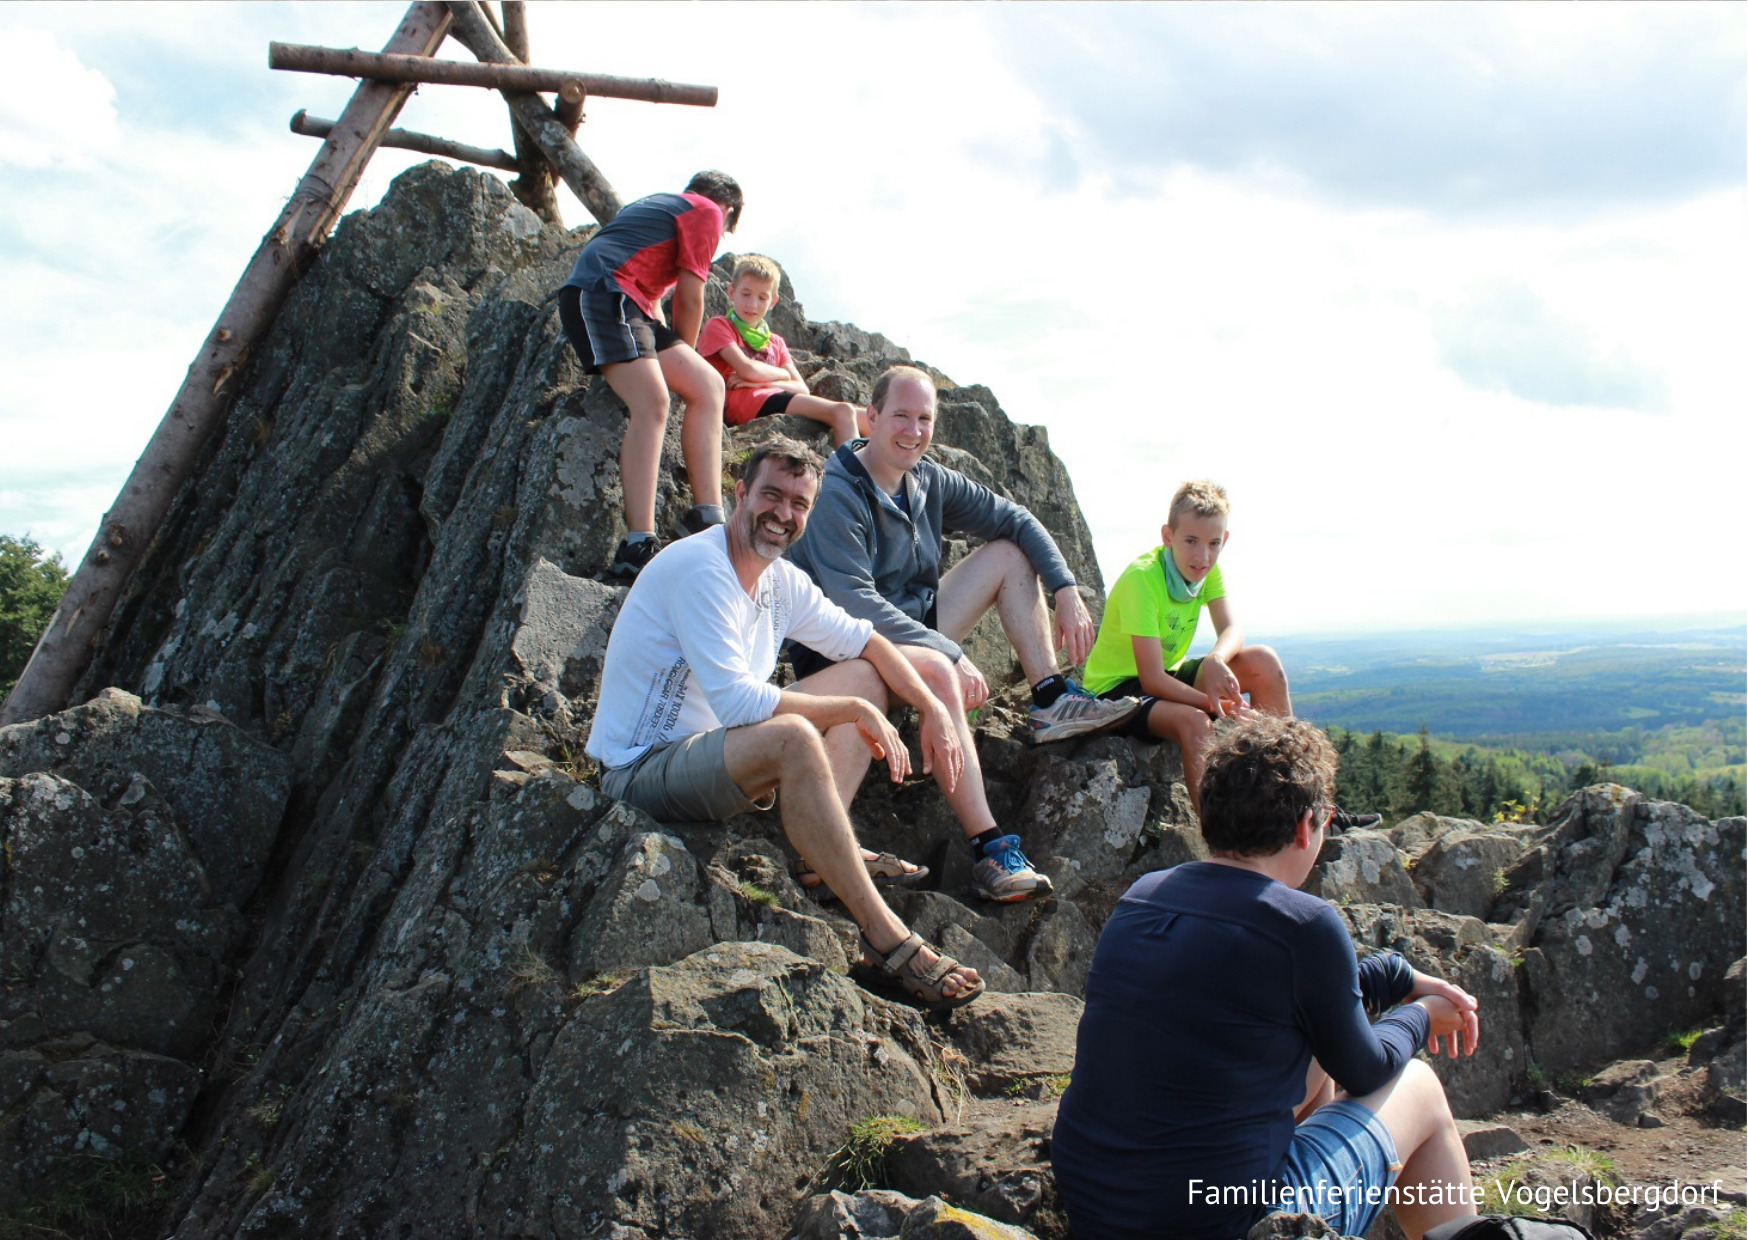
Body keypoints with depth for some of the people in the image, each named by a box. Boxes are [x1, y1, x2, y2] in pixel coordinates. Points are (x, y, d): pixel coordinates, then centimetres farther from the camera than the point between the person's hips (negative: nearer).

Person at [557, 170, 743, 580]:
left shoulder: (660, 205, 34)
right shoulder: (709, 212, 7)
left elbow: (651, 291, 38)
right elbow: (689, 299, 6)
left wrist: (677, 361, 40)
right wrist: (680, 354, 21)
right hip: (599, 295, -9)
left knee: (708, 385, 4)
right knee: (652, 403, -25)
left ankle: (707, 519, -9)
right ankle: (638, 546, -37)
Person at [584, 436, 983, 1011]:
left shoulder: (781, 580, 6)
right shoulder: (700, 568, -21)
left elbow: (863, 640, 16)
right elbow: (737, 703, -29)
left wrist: (934, 710, 2)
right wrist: (855, 712, -21)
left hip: (713, 753, 10)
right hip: (643, 770, -10)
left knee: (865, 675, 8)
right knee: (792, 738, -37)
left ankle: (829, 850, -11)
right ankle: (885, 937, -30)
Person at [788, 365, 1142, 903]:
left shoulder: (930, 481, 4)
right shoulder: (838, 495, -19)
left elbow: (1016, 521, 10)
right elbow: (852, 603, -30)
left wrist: (1068, 595, -3)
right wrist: (949, 652, -33)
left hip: (916, 629, 9)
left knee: (1008, 554, 5)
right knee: (934, 671, -40)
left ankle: (1052, 700, -6)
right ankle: (990, 849, -40)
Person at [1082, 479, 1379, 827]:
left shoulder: (1205, 567, -3)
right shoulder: (1141, 578, -26)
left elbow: (1232, 631, -11)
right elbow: (1152, 680, -29)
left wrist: (1215, 660, -35)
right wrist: (1217, 704, -38)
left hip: (1170, 674, 8)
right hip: (1117, 688, -8)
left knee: (1263, 662, -9)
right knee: (1195, 721, -36)